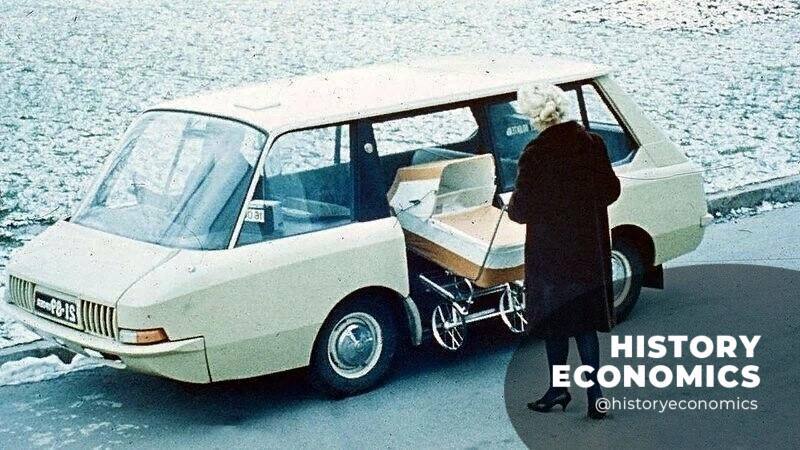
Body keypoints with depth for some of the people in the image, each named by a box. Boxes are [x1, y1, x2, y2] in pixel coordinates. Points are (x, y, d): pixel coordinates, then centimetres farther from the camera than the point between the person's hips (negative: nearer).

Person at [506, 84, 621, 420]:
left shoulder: (536, 154, -19)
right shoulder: (592, 143, -3)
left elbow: (521, 208, -16)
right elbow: (611, 190, 7)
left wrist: (512, 205, 6)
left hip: (551, 252, -5)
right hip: (590, 248, 5)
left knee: (555, 320, 12)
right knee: (586, 322, 13)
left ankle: (559, 389, 23)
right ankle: (594, 393, 11)